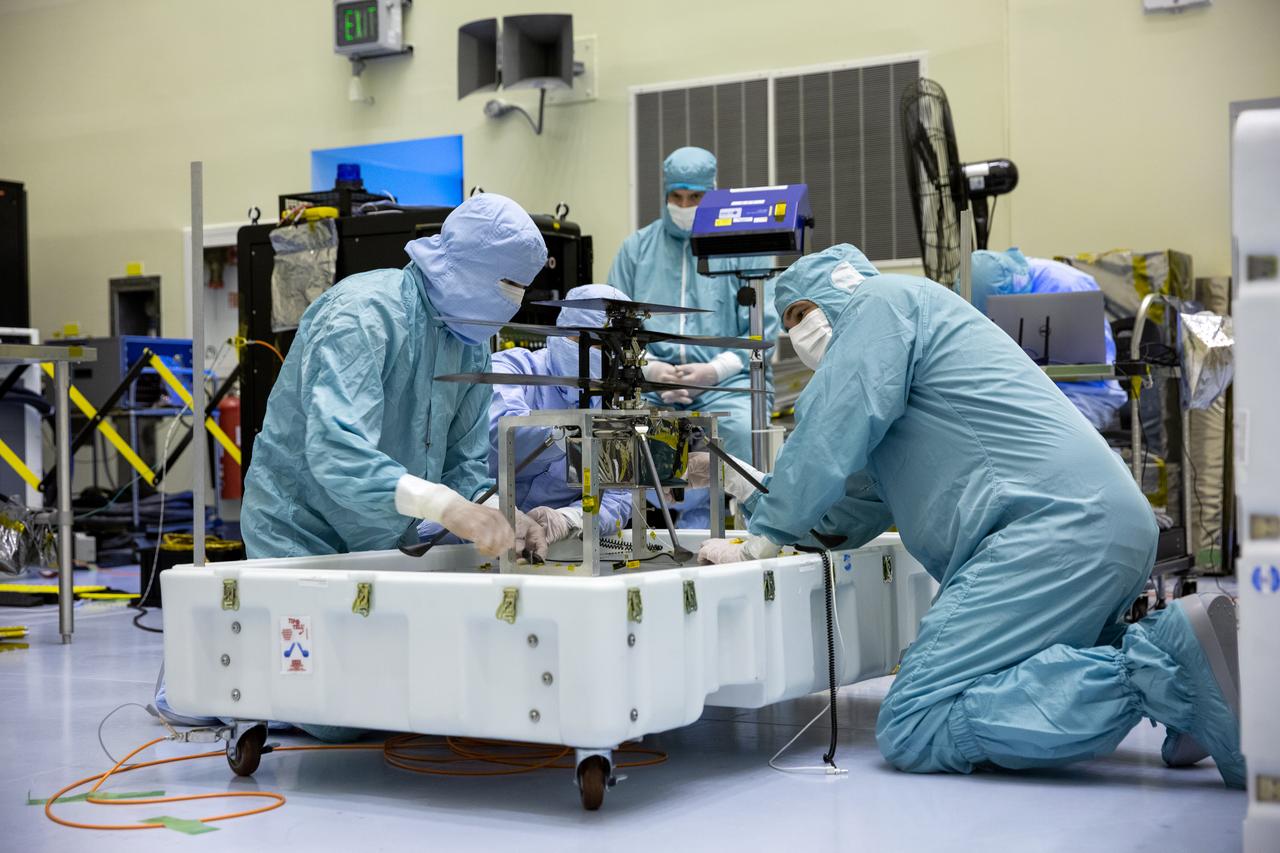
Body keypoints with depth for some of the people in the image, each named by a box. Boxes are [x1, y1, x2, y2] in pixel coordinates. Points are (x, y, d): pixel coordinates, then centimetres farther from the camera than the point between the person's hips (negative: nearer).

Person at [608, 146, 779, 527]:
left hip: (726, 380, -1)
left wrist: (715, 370, -12)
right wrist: (649, 368, -7)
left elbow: (763, 326, 3)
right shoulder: (636, 248, 18)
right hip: (650, 380, 2)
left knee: (742, 425, -34)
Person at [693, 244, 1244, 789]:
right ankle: (1150, 648, 3)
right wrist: (751, 490, 36)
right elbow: (853, 514, 35)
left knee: (912, 727, -17)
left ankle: (1163, 662, -21)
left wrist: (762, 541, 6)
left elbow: (830, 434, -3)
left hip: (1053, 528, -10)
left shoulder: (881, 299, 8)